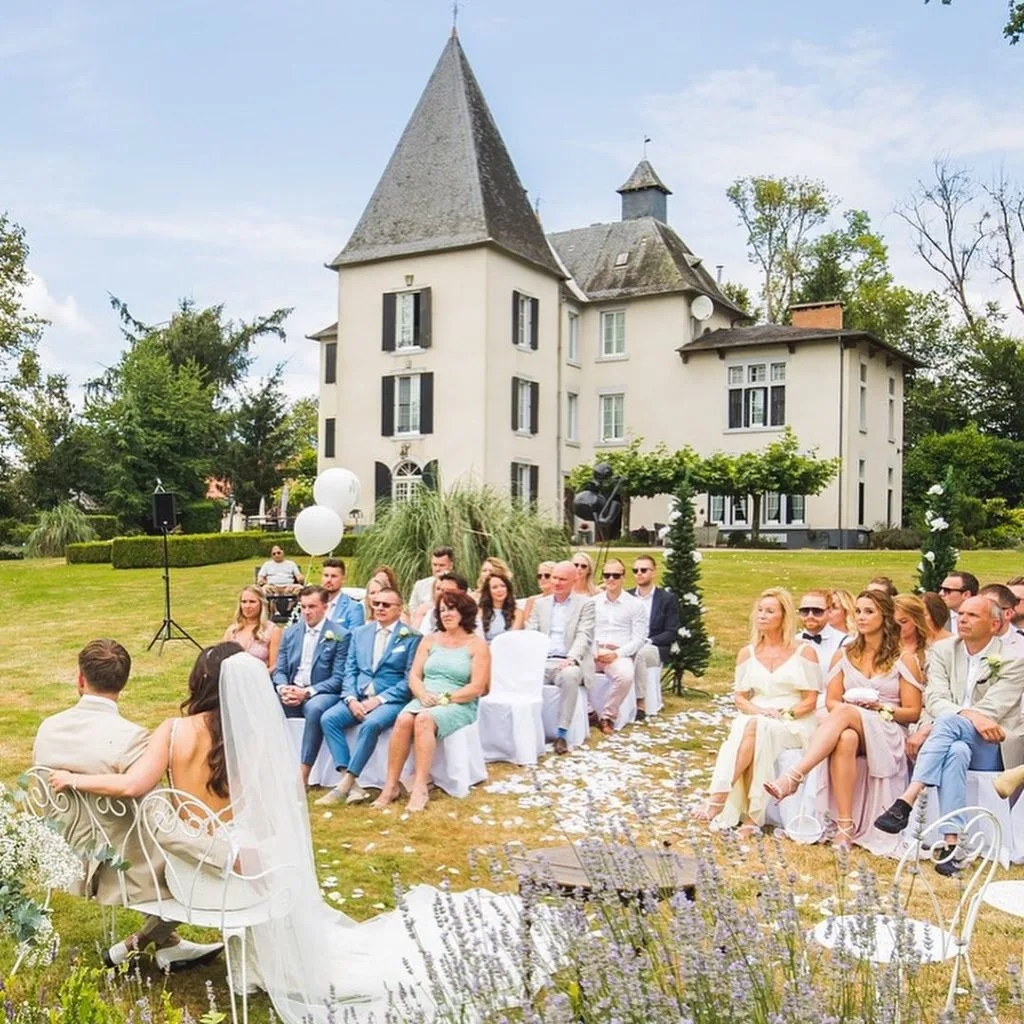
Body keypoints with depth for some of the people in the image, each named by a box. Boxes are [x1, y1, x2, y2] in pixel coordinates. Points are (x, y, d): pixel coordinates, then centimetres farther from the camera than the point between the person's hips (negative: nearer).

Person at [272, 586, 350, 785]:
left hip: (321, 694, -5)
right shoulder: (290, 632, 13)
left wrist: (307, 692, -19)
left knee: (314, 709, -37)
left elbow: (338, 679, -8)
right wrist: (283, 689, -12)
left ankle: (303, 775, -33)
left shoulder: (340, 636, -3)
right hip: (291, 693, 5)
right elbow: (279, 670, 12)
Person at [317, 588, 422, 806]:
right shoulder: (359, 633, 16)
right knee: (328, 718, -22)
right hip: (358, 698, 5)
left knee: (371, 724, -35)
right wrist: (351, 698, -7)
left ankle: (344, 785, -25)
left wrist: (379, 699, -15)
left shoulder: (412, 637, 0)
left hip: (391, 700, -5)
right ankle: (353, 786, -25)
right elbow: (349, 671, 11)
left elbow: (410, 680, -6)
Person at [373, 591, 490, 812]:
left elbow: (477, 687, -5)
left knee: (424, 719, -34)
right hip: (425, 701, 4)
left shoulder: (477, 645, 4)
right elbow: (414, 675, 11)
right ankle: (391, 785, -28)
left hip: (459, 705, -4)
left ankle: (420, 787, -35)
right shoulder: (430, 640, 18)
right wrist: (423, 695, -11)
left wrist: (445, 698, -15)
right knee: (403, 719, -29)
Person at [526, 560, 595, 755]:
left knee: (569, 675, -38)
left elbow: (584, 636, -5)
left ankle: (562, 733, -29)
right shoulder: (540, 603, 19)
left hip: (567, 663, -3)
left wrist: (571, 659, -24)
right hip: (541, 662, 3)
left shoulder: (585, 604, 7)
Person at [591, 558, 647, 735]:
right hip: (594, 653, 2)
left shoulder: (635, 605, 5)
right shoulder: (592, 602, 13)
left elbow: (638, 639, 1)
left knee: (626, 675, -36)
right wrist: (593, 651, -9)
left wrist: (617, 654, -13)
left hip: (620, 654, -2)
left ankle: (608, 716, -15)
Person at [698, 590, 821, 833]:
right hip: (756, 720, 3)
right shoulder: (747, 653, 14)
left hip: (794, 725, -3)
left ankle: (719, 797, -36)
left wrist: (784, 714, -16)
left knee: (756, 729, -35)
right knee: (742, 728, -34)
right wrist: (759, 711, -10)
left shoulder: (804, 652, 4)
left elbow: (810, 701, 1)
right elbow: (739, 697, 11)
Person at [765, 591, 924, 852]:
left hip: (889, 735, -2)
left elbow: (913, 712, 5)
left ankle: (792, 778, -48)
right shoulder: (843, 655, 17)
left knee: (845, 714, -36)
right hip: (850, 727, 3)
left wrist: (880, 708, -13)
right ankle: (845, 825, -40)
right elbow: (831, 701, 12)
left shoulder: (904, 659, 7)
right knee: (845, 739, -38)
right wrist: (847, 708, -11)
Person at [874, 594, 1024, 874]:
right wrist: (971, 716, -28)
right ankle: (951, 844, -41)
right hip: (952, 737, 3)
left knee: (948, 721, -35)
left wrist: (930, 730, -21)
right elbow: (935, 700, -5)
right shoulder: (943, 650, 9)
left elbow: (991, 711, -13)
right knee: (956, 752, -35)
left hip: (995, 747, -3)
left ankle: (905, 802, -43)